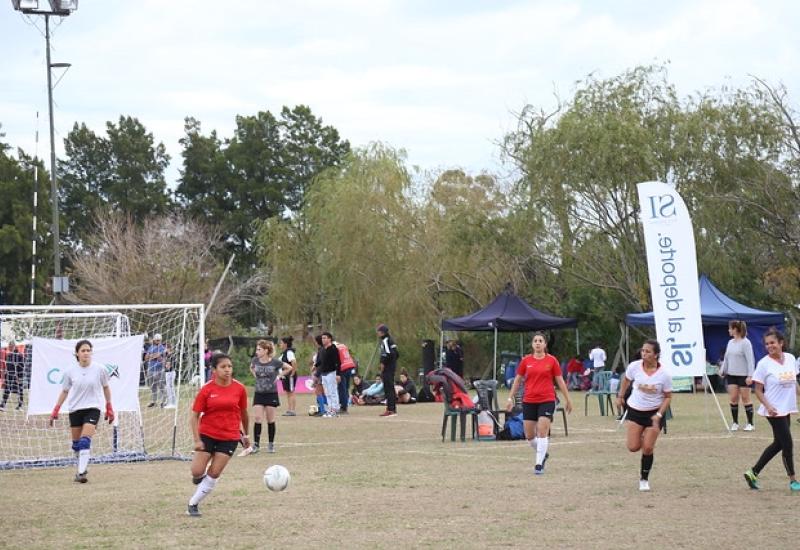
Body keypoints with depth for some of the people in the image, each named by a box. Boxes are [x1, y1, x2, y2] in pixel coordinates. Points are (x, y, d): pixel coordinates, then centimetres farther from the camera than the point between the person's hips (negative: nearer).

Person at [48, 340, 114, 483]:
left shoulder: (99, 369, -5)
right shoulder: (70, 371, -2)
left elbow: (106, 388, 9)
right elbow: (64, 391, 8)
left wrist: (109, 408, 11)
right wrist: (55, 411, 5)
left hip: (92, 408, -3)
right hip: (75, 409, 3)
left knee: (85, 441, -17)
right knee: (76, 443, 8)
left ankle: (81, 472, -19)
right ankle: (81, 468, 27)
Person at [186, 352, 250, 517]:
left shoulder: (239, 389, -4)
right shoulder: (206, 390, -9)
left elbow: (243, 413, 11)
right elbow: (194, 416, -6)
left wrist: (245, 435, 19)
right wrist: (197, 440, -14)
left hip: (229, 437, 1)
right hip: (207, 435, -1)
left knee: (214, 474, -2)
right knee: (197, 472, -6)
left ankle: (193, 504, 12)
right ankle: (200, 477, 31)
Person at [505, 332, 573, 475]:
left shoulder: (552, 360, -2)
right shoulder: (526, 360, 4)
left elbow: (560, 381, 4)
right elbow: (518, 380, 12)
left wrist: (567, 399, 5)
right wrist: (510, 398, 11)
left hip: (547, 400, -3)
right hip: (529, 401, 3)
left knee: (542, 432, -12)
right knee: (529, 435, 6)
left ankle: (539, 464, -5)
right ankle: (542, 454, 32)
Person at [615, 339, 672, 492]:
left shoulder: (664, 375, -17)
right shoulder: (634, 367, -14)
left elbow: (668, 397, -6)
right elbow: (626, 379, 9)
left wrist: (659, 415, -16)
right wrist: (621, 396, 13)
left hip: (654, 413, -1)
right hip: (635, 410, 1)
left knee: (648, 448, -4)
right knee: (633, 447, -6)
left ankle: (644, 479, 15)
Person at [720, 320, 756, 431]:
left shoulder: (745, 343, -11)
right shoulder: (730, 342, 11)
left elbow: (750, 360, -15)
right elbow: (726, 358, 20)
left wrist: (750, 376, -20)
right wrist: (722, 370, 14)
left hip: (743, 375, -6)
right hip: (731, 375, 6)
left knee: (745, 398, 0)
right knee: (733, 398, 2)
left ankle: (750, 423, 7)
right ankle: (735, 423, 10)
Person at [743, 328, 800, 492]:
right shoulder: (764, 364, -11)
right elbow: (758, 390, -8)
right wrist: (768, 406, -21)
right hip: (775, 411, -7)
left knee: (778, 444, 13)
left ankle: (753, 473, 23)